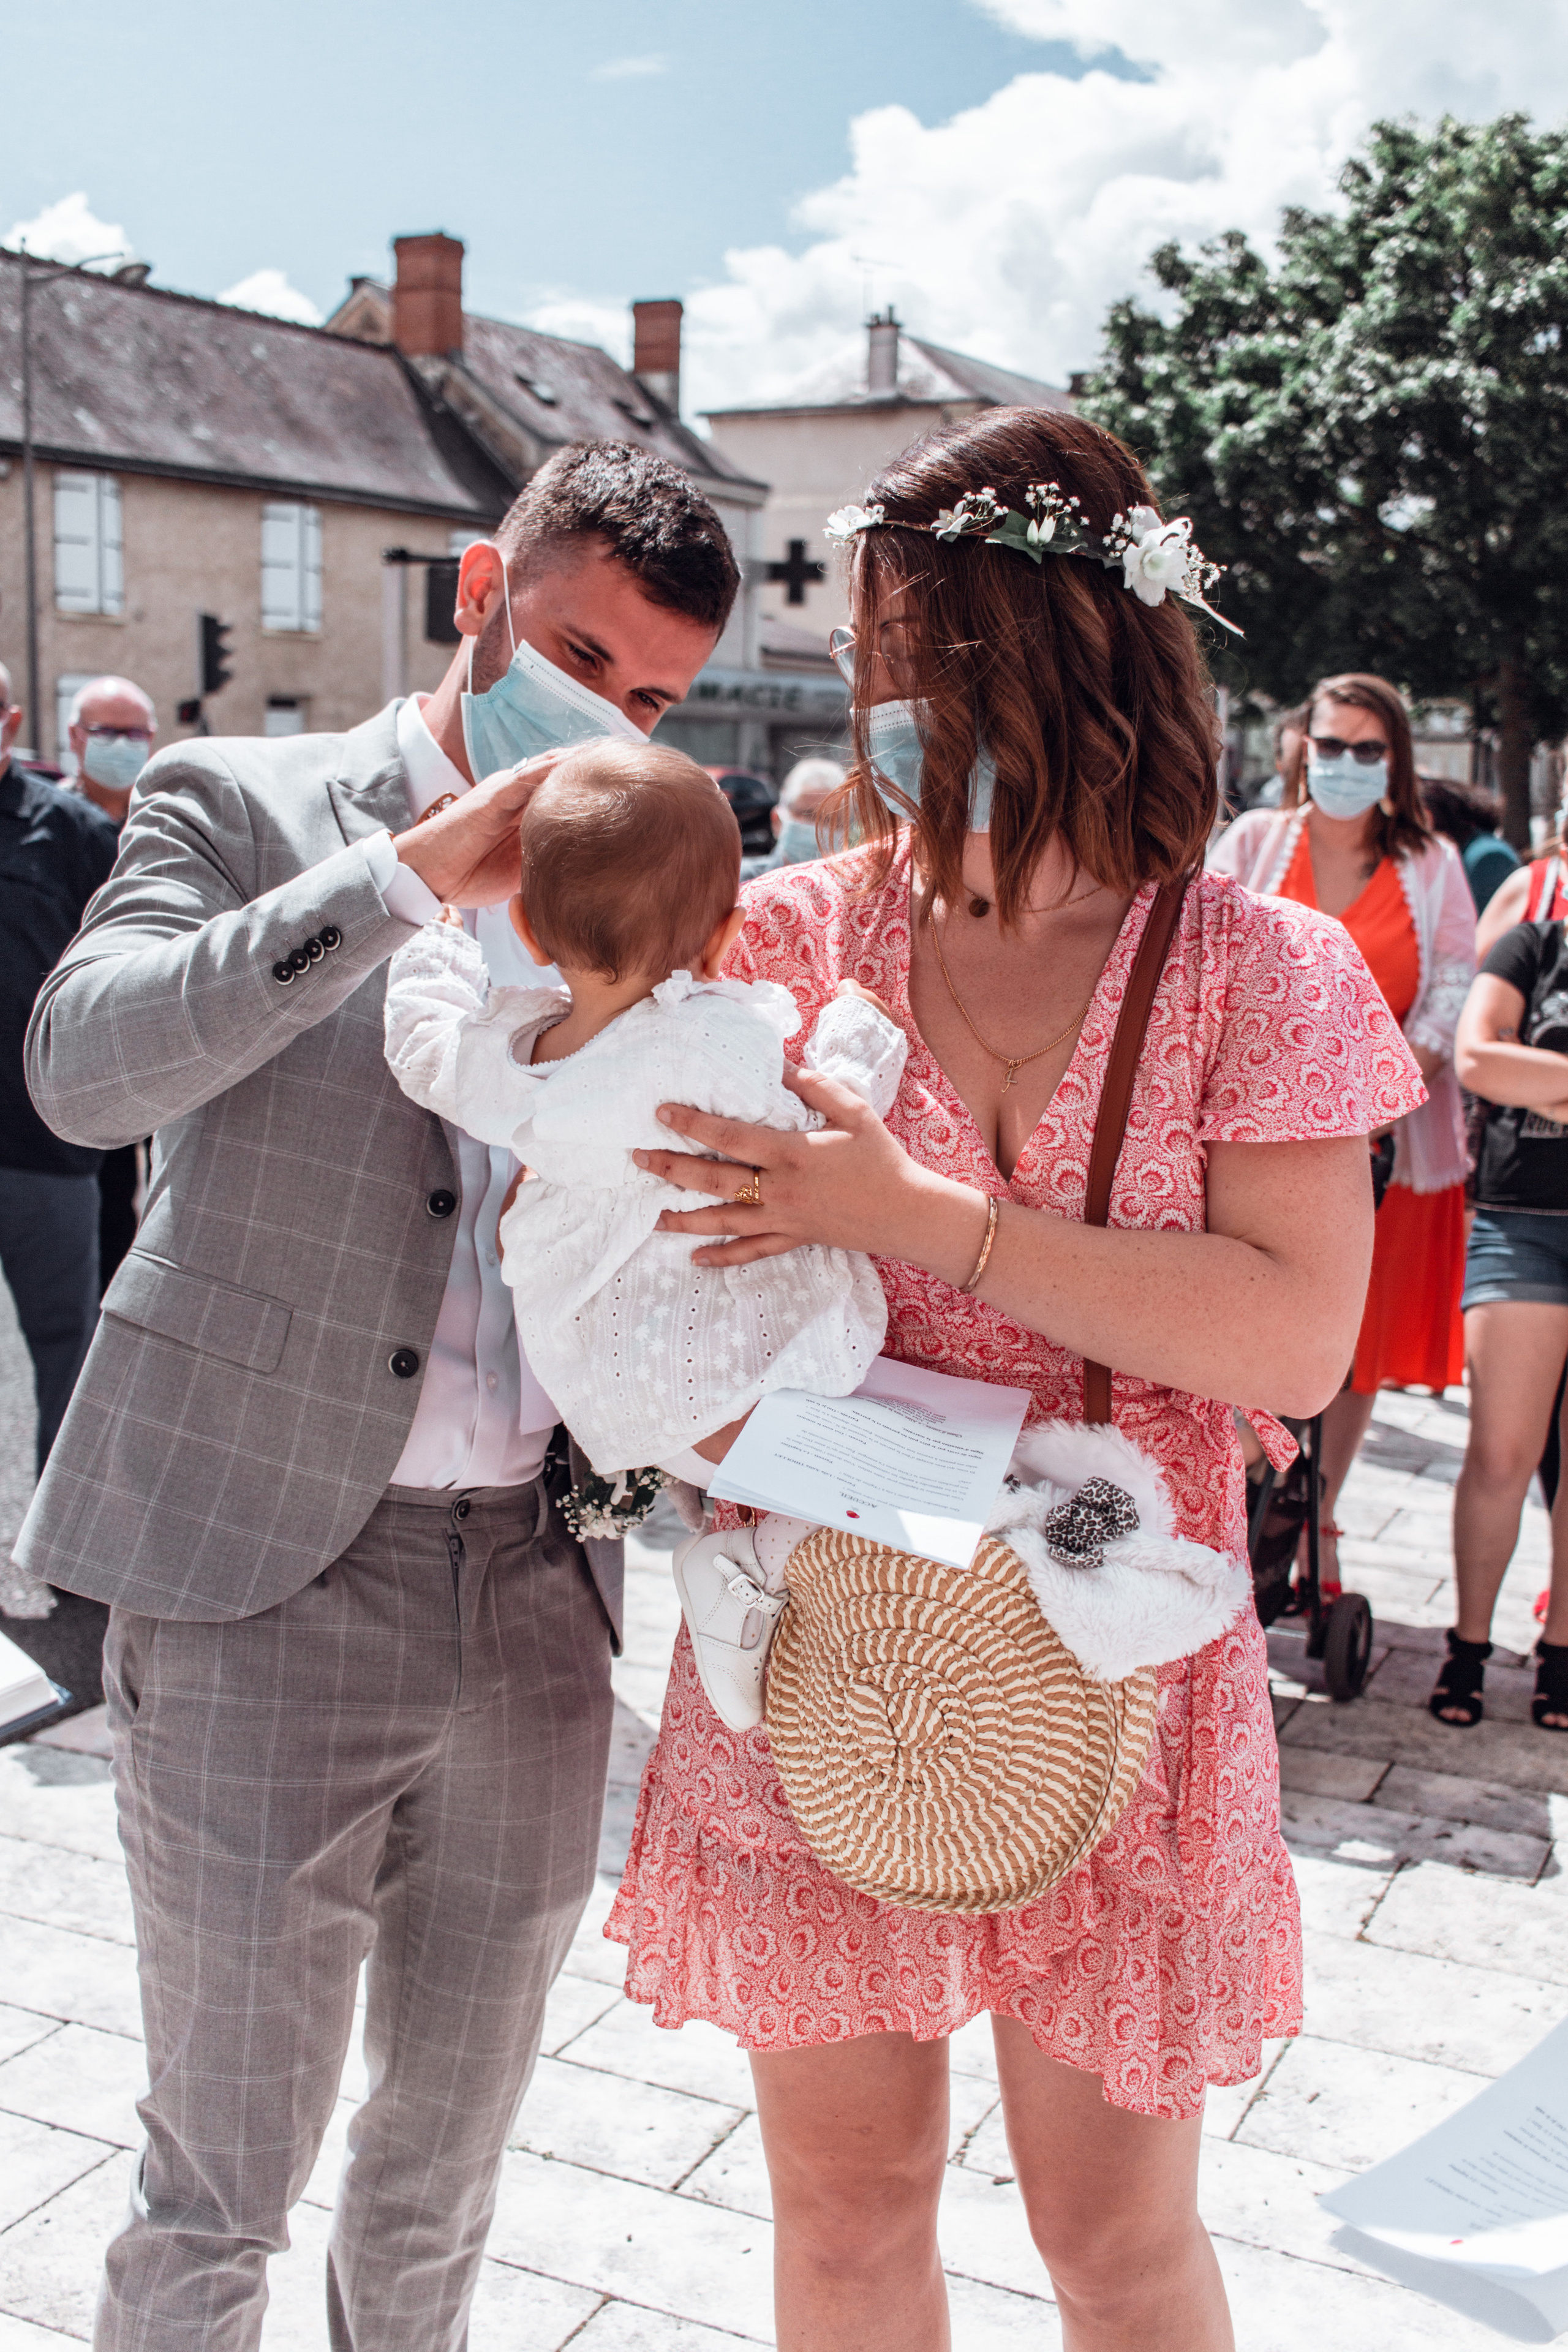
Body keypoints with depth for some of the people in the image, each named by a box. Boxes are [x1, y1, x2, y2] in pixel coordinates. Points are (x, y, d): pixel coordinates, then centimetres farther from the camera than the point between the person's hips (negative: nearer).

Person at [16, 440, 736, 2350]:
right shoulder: (243, 804, 0)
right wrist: (413, 868, -20)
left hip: (538, 1586, 4)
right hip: (266, 1571, -4)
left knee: (447, 2166, 19)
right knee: (219, 2188, 7)